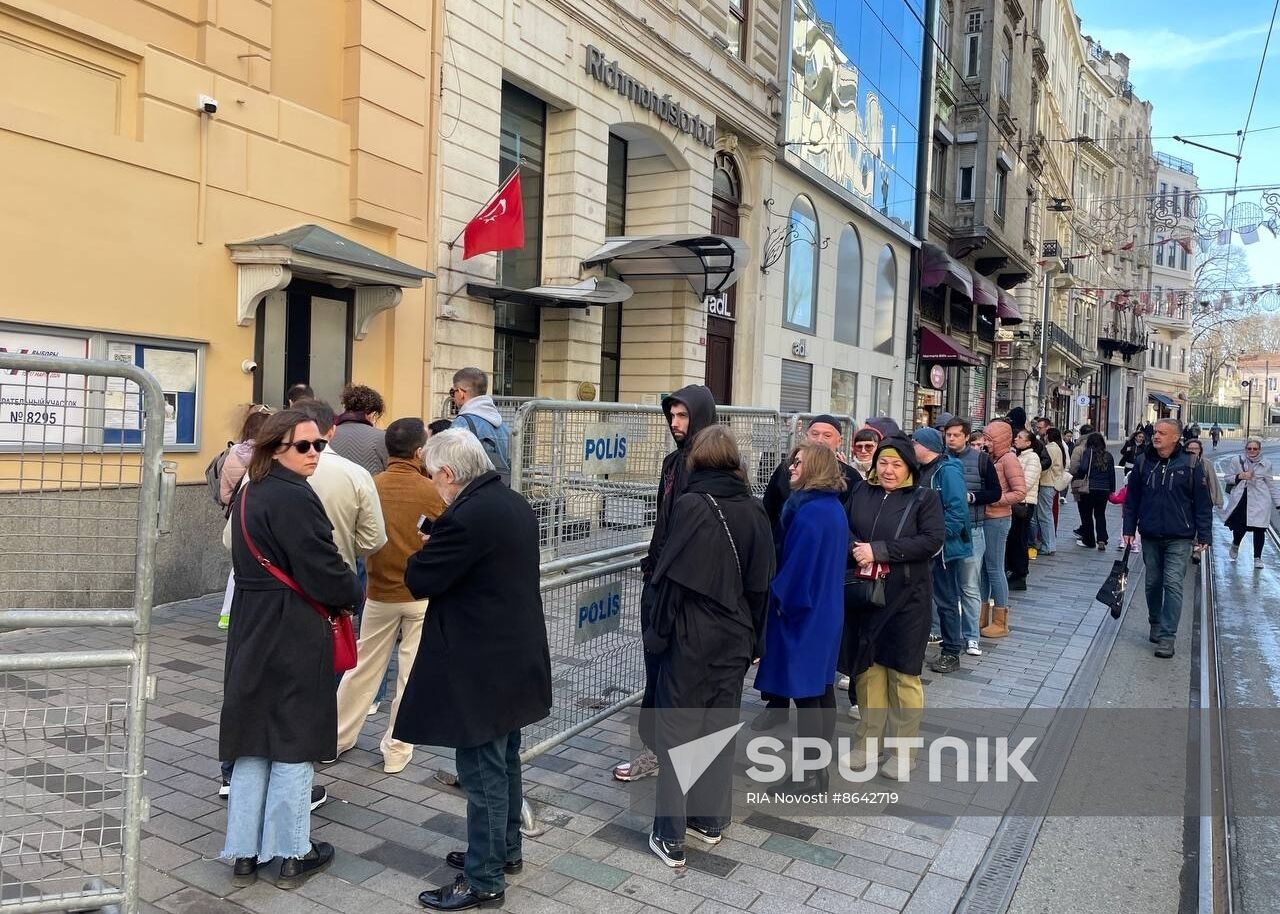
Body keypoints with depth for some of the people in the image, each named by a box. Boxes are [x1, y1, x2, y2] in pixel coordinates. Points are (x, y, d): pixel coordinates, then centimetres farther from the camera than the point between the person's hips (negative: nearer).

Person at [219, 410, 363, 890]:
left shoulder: (248, 494, 10)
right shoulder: (294, 498, -20)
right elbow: (324, 571, -23)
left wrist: (335, 591, 11)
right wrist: (352, 592, -1)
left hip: (251, 629, 8)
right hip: (293, 636, -8)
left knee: (254, 740, 14)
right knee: (294, 742, 5)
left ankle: (245, 852, 23)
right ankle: (292, 854, 17)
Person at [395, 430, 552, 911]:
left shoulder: (465, 518, -24)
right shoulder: (516, 503, 5)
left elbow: (419, 581, -17)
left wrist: (427, 551, 2)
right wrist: (444, 548, 9)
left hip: (481, 668, -9)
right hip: (514, 656, 9)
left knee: (483, 773, 4)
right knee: (503, 763, 22)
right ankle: (505, 850, 38)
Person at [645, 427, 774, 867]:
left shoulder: (691, 505, -15)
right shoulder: (753, 510, 1)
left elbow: (672, 576, -15)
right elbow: (761, 582, 5)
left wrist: (658, 633, -5)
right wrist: (752, 637, 14)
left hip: (692, 636, -5)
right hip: (735, 638, 5)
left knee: (677, 730, 3)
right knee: (720, 727, 16)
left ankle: (671, 836, 8)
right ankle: (710, 820, 28)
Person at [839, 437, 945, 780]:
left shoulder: (925, 498, -3)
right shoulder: (861, 494, 8)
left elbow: (932, 540, -14)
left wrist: (878, 550, -19)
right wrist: (855, 548, -13)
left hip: (906, 598, -3)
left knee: (903, 673, 4)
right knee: (867, 668, 9)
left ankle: (905, 751, 18)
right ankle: (868, 741, 23)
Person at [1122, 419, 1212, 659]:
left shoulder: (1191, 465, -5)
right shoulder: (1143, 462, 3)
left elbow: (1203, 503, -2)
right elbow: (1132, 498, 8)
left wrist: (1204, 536, -4)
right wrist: (1129, 529, 6)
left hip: (1179, 538, -3)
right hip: (1150, 536, 3)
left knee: (1173, 585, -8)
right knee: (1153, 583, 13)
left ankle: (1167, 637, -6)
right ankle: (1155, 625, 31)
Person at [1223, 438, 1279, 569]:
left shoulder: (1266, 464, 5)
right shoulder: (1237, 461, 3)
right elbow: (1228, 478, 7)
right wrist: (1239, 476, -13)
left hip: (1259, 501, 1)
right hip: (1241, 500, 0)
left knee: (1259, 529, -2)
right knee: (1240, 527, -1)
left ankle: (1257, 557, 13)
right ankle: (1235, 545, 34)